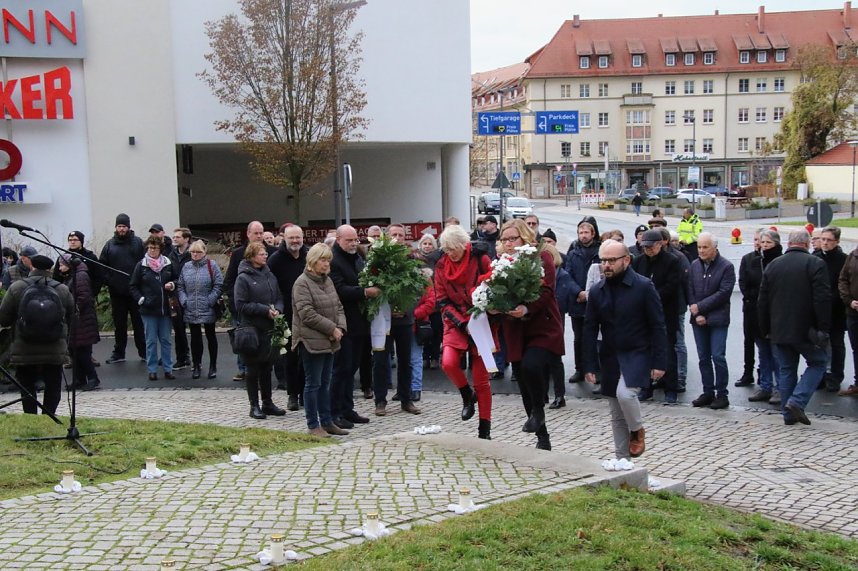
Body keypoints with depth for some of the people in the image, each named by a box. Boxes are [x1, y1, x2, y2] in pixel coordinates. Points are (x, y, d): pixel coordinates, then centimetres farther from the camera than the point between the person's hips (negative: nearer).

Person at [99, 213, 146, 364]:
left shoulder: (138, 243, 3)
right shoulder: (110, 245, 7)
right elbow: (102, 265, 7)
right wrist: (108, 280, -5)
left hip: (136, 291, -2)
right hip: (117, 292, 2)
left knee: (139, 323, 4)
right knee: (119, 324, 10)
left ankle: (144, 351, 12)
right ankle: (118, 353, 18)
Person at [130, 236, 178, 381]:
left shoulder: (168, 264, 4)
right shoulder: (141, 265, 0)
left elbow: (177, 279, 17)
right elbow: (133, 286, 5)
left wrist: (172, 285, -4)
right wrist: (140, 299, -7)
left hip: (165, 308, 2)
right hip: (148, 309, -1)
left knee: (166, 340, 7)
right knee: (151, 341, 4)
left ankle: (168, 369, 14)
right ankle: (152, 370, 11)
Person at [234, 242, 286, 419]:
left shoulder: (269, 275, 8)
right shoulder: (243, 278, -9)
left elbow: (279, 297, 14)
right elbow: (241, 305, -14)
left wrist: (277, 309, -7)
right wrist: (265, 310, -17)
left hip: (269, 328, 6)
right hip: (252, 329, -6)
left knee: (267, 367, 13)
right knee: (253, 369, 4)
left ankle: (267, 403, 23)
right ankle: (254, 406, 13)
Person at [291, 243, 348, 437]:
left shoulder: (327, 280, 13)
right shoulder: (302, 283, -12)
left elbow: (338, 307, 15)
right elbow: (307, 314, -19)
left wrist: (340, 327, -3)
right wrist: (332, 328, -16)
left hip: (329, 341, 8)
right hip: (311, 341, -8)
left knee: (325, 383, 13)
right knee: (313, 384, 0)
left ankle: (326, 422, 21)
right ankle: (313, 425, 8)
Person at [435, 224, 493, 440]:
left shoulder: (480, 259, -6)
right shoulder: (441, 266, 2)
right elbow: (442, 301, 0)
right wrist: (462, 323, -13)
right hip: (456, 323, 2)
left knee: (481, 378, -1)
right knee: (448, 363, -23)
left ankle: (485, 430, 11)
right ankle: (467, 395, 9)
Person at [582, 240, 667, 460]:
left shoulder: (644, 287, -9)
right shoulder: (596, 291, 3)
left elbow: (657, 326, -8)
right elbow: (590, 330, 4)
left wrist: (659, 361, -12)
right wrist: (589, 365, -1)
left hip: (637, 354, -5)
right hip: (610, 357, 5)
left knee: (625, 393, -27)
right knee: (616, 415, 9)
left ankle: (637, 430, 3)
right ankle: (622, 459, 21)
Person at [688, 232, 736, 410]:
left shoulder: (726, 266, -6)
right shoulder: (694, 266, 8)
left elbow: (724, 293, -12)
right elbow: (690, 291, 6)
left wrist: (700, 307, -13)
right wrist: (696, 314, -6)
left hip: (718, 319, -5)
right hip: (699, 319, 5)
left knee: (718, 357, -7)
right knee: (703, 357, 8)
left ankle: (722, 394, 3)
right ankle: (708, 392, 17)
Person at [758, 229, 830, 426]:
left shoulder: (772, 265, 6)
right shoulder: (815, 264, -9)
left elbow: (763, 301, 9)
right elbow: (823, 299, -15)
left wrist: (765, 329, 17)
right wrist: (824, 328, -9)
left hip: (779, 331, 5)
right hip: (806, 330, -4)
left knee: (785, 370, 12)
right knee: (818, 363, 11)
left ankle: (788, 414, 14)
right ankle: (797, 402, -4)